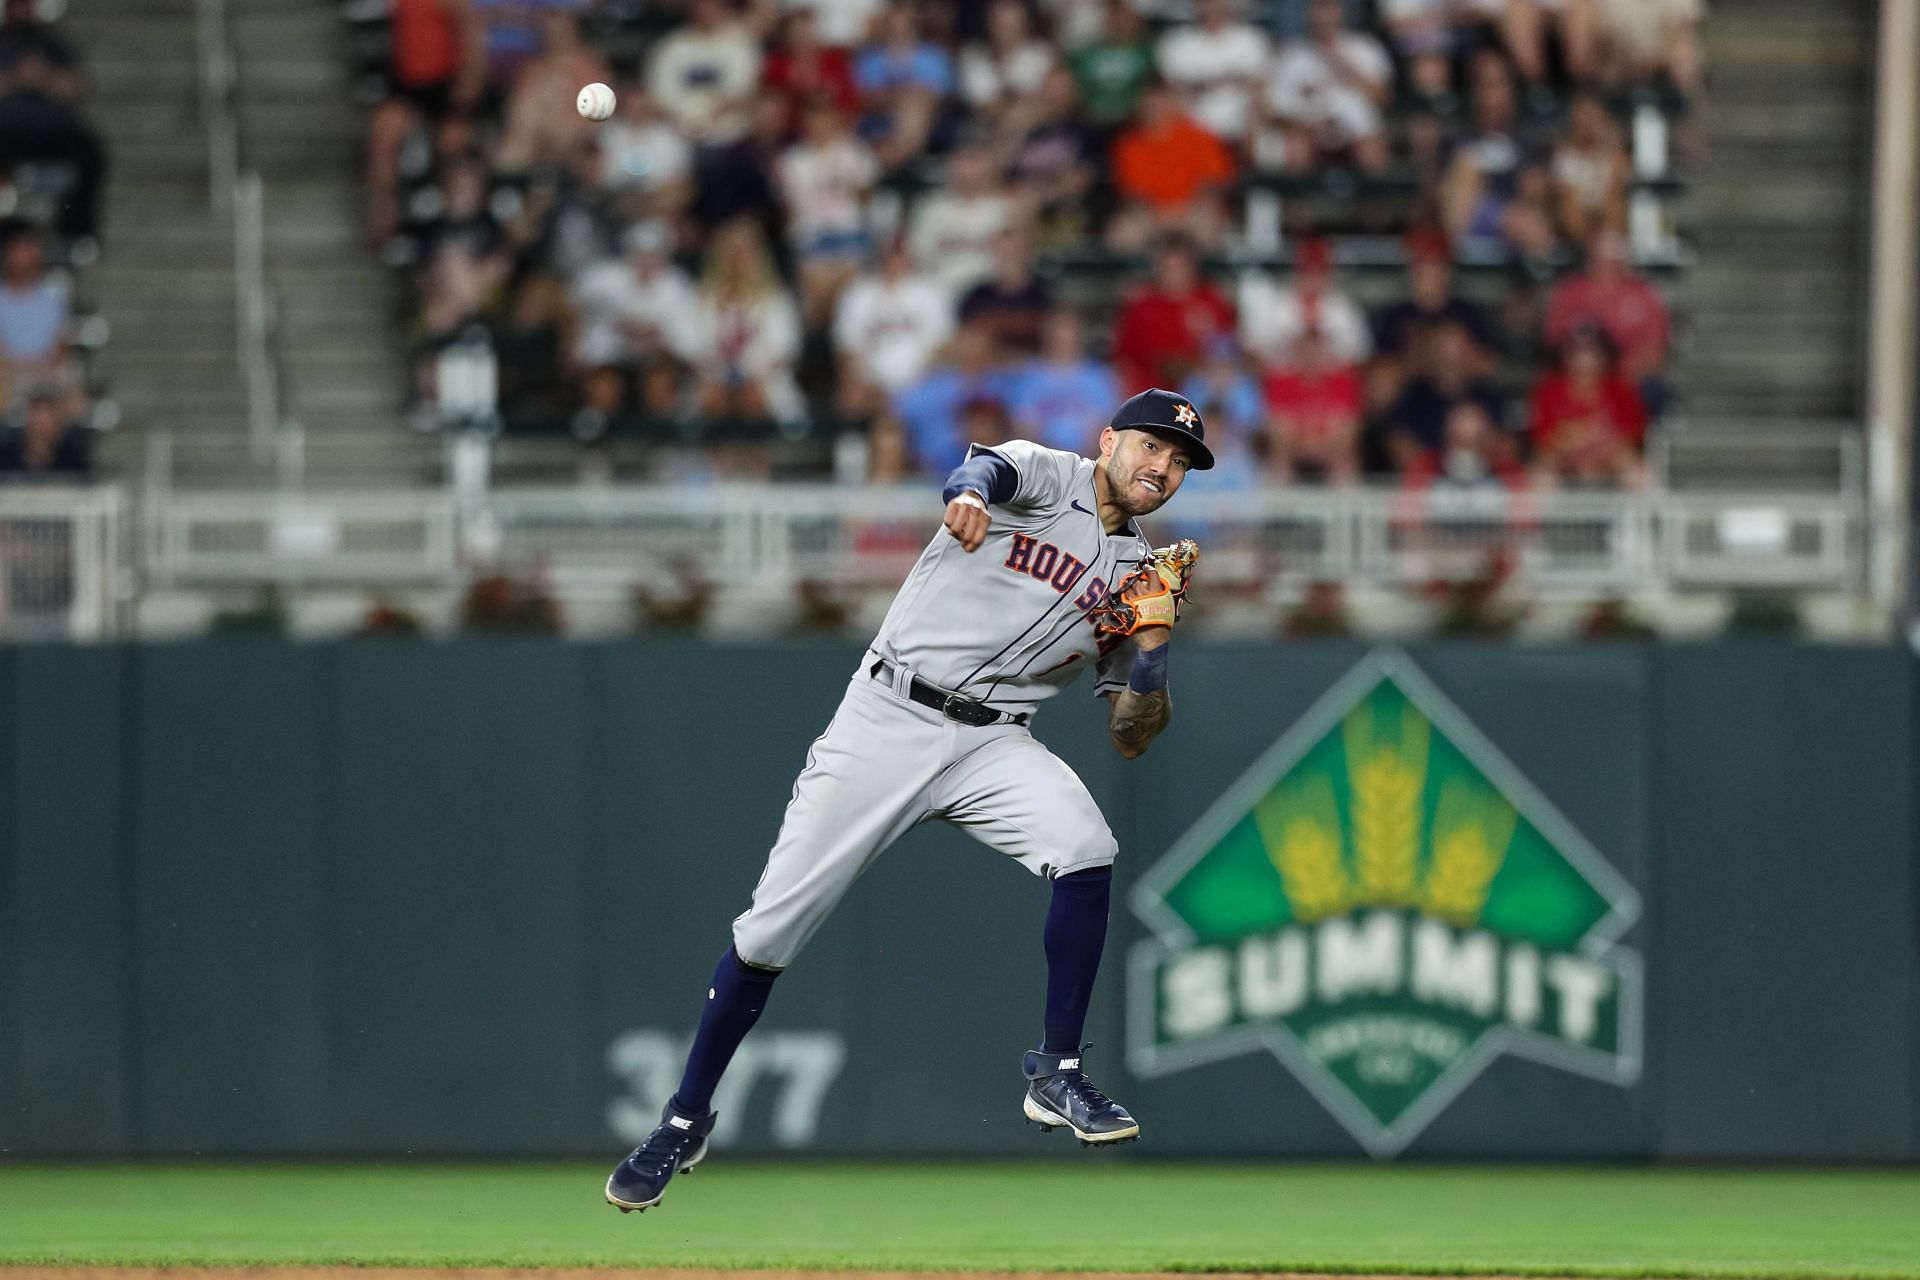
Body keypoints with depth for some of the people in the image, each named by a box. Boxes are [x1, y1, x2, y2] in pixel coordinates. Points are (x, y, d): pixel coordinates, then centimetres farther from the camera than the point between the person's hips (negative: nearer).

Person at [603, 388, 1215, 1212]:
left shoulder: (1140, 575, 12)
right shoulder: (1047, 477, 0)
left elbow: (1130, 739, 13)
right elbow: (990, 469, -27)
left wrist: (1153, 650, -6)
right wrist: (968, 493, -52)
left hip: (992, 742, 4)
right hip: (887, 719, -4)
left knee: (1087, 850, -25)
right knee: (772, 926, -8)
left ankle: (1057, 1076, -9)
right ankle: (687, 1119, 9)